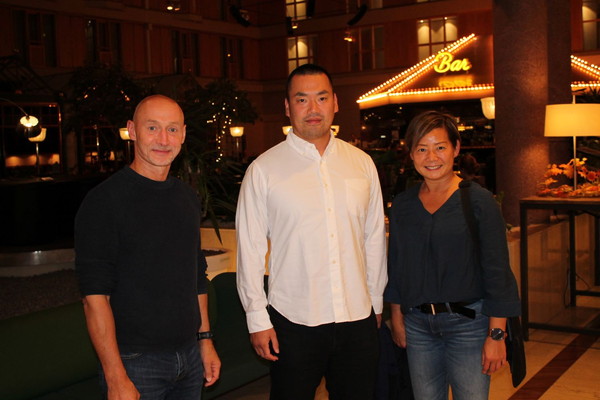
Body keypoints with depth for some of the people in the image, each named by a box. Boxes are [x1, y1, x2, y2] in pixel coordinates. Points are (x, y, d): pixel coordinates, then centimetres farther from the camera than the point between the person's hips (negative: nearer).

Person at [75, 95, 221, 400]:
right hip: (135, 362, -6)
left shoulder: (188, 198, 9)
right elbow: (95, 296, -16)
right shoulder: (105, 200, -12)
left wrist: (205, 339, 14)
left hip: (189, 357, 6)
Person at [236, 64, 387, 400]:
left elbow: (374, 238, 11)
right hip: (294, 322, -3)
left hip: (359, 321, 3)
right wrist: (257, 319, -4)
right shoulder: (263, 170, -3)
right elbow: (250, 249, -3)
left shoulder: (361, 163, 6)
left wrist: (376, 303, 13)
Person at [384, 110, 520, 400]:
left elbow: (497, 271, -10)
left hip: (467, 323, -4)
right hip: (417, 324, 4)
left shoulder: (478, 201, -9)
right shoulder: (402, 205, 5)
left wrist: (496, 335, -12)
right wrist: (397, 318, 12)